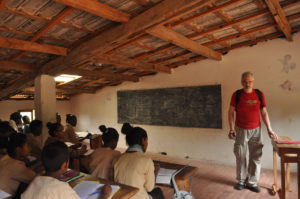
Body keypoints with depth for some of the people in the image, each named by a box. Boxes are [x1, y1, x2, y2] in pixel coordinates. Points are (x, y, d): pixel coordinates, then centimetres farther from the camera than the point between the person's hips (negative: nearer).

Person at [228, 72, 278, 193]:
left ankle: (252, 182, 19)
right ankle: (241, 181, 23)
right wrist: (232, 129, -11)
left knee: (256, 157, 5)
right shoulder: (236, 95, -5)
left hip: (256, 130, 2)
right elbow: (231, 112, -3)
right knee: (240, 156, 6)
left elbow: (264, 113, 6)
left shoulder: (259, 94, 2)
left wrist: (269, 129, 2)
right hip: (241, 130, -2)